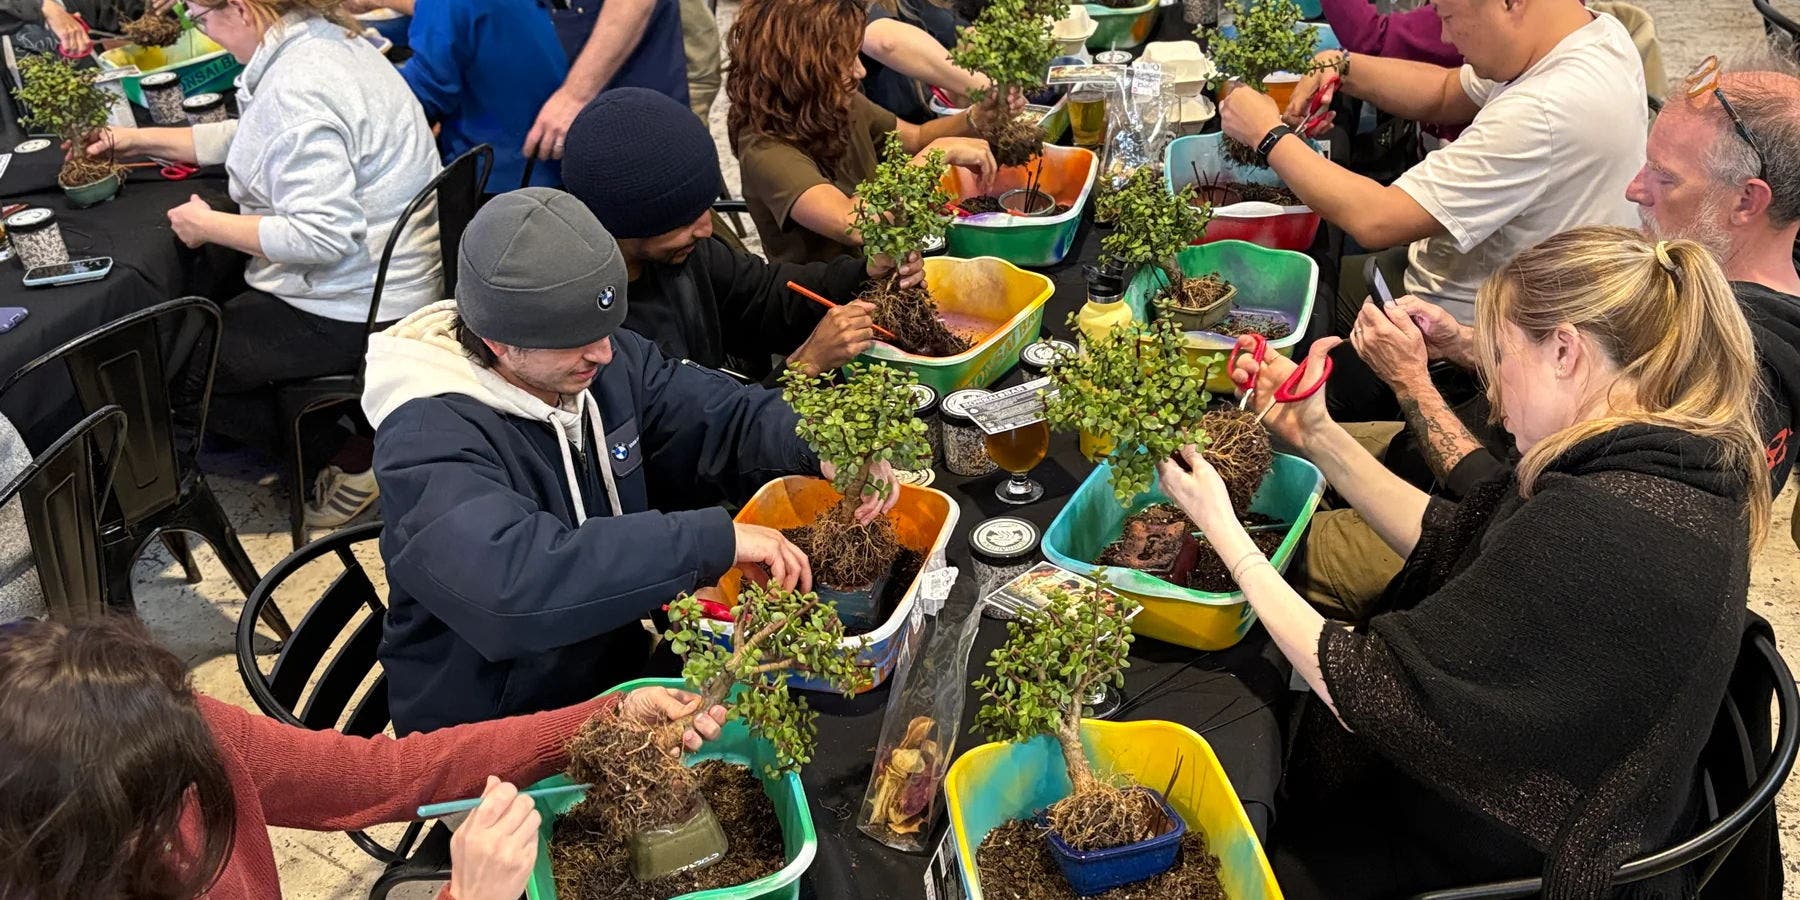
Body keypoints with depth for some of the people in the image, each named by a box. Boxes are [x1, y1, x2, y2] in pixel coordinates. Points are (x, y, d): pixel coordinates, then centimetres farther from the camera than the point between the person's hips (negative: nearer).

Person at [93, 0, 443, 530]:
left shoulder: (296, 91, -26)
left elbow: (322, 236, -30)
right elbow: (250, 140, 21)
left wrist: (209, 226, -17)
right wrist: (139, 140, 22)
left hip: (352, 312, -10)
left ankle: (345, 458, 7)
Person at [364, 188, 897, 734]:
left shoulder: (605, 358, -2)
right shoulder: (428, 443, -25)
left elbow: (728, 414, 6)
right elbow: (514, 582, -41)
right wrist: (716, 540, -38)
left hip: (623, 664, 7)